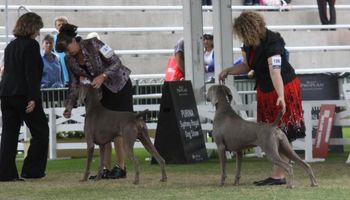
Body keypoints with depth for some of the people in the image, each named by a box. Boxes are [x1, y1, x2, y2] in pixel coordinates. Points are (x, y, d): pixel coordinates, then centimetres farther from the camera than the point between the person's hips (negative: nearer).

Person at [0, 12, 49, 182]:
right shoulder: (31, 45, -7)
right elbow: (32, 74, -15)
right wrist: (32, 98, -17)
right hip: (24, 94, -7)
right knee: (40, 130, 4)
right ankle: (32, 170, 1)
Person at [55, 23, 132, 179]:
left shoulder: (93, 45, -24)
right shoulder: (70, 59, -5)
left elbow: (116, 63, -22)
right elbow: (74, 83, 1)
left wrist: (103, 76, -36)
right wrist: (69, 106, -9)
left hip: (119, 86, -6)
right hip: (100, 90, 6)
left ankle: (121, 167, -4)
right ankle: (106, 169, 4)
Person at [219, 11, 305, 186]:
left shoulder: (271, 43, -27)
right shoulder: (248, 44, -2)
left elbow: (275, 71, -37)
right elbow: (247, 66, 14)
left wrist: (281, 97, -45)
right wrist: (228, 71, -1)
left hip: (285, 88, -9)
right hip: (265, 91, 9)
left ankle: (278, 176, -8)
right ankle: (278, 175, 13)